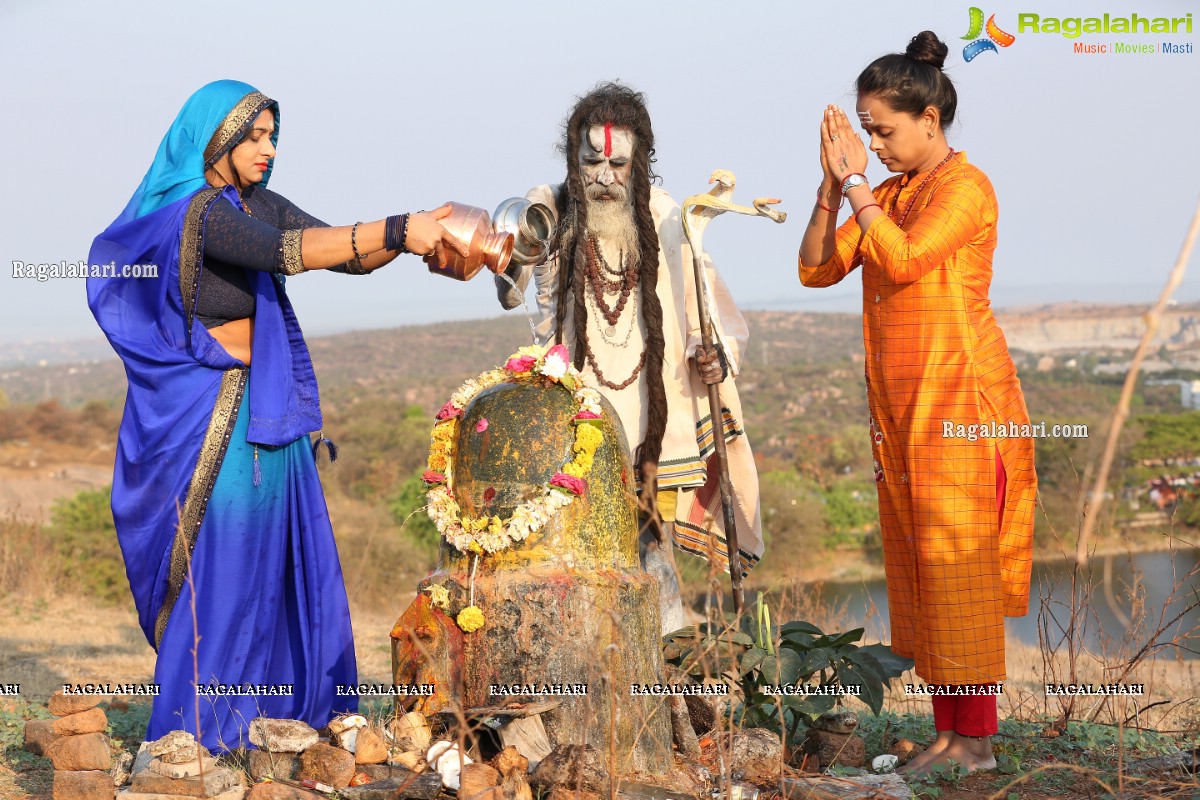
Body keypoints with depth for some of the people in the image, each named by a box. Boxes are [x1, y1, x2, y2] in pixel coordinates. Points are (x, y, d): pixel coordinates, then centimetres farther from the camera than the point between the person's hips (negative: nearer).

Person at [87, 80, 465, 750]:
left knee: (280, 563, 11)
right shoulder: (199, 210, -16)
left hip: (267, 411, 8)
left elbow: (349, 257, 3)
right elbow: (284, 252, -33)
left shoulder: (257, 204, 9)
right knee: (222, 568, -3)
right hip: (212, 416, -8)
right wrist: (396, 230, -40)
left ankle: (286, 714, 20)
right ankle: (200, 734, 8)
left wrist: (411, 235, -17)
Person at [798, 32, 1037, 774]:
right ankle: (948, 732, 14)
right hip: (901, 402, 8)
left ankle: (977, 737, 1)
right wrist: (833, 184, -3)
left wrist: (856, 182, -12)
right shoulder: (889, 194, 14)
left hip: (959, 399, -8)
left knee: (957, 563, -6)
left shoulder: (965, 187, -9)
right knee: (918, 568, 8)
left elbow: (902, 258, -22)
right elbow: (817, 268, 8)